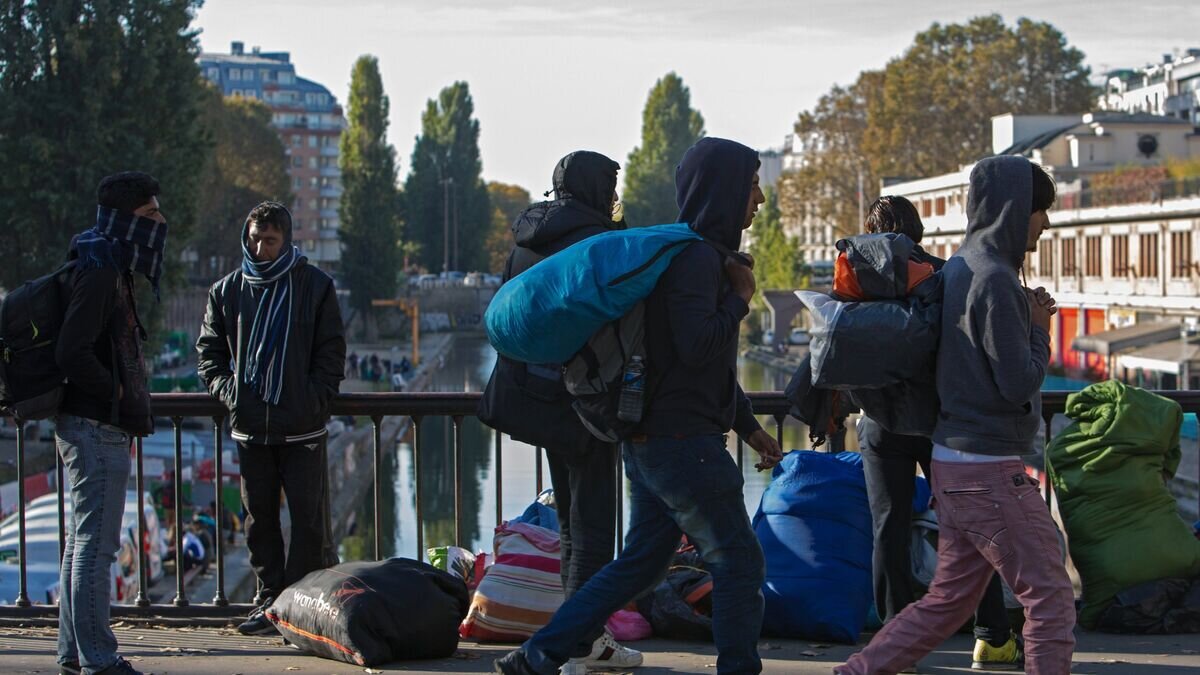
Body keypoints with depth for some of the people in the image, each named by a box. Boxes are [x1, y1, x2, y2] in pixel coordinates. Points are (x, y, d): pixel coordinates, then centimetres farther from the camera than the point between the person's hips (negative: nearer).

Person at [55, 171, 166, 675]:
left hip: (93, 429, 11)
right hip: (99, 428, -11)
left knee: (83, 543, 14)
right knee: (95, 545, -6)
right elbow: (72, 354, -24)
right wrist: (118, 393, -14)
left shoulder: (111, 270, 16)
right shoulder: (100, 272, -16)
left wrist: (127, 399, 12)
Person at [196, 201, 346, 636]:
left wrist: (314, 398, -9)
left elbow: (331, 352, 3)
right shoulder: (228, 290, 10)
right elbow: (209, 351, 15)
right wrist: (228, 392, -1)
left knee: (310, 519, -4)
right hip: (249, 427, 3)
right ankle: (270, 601, 15)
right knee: (259, 519, 7)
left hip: (303, 428, -3)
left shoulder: (315, 287, 3)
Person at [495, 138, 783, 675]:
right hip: (682, 442, -10)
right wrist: (741, 297, -11)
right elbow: (697, 346, -26)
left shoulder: (704, 254, 18)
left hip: (650, 440, 10)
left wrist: (750, 428, 26)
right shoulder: (696, 257, -15)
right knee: (738, 562, -1)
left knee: (641, 561, 13)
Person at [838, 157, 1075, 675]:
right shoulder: (994, 279, -17)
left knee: (948, 600, 16)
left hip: (953, 463, 9)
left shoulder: (960, 267, 11)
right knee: (1051, 599, -1)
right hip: (989, 471, -9)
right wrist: (1040, 330, -4)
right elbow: (1019, 384, -17)